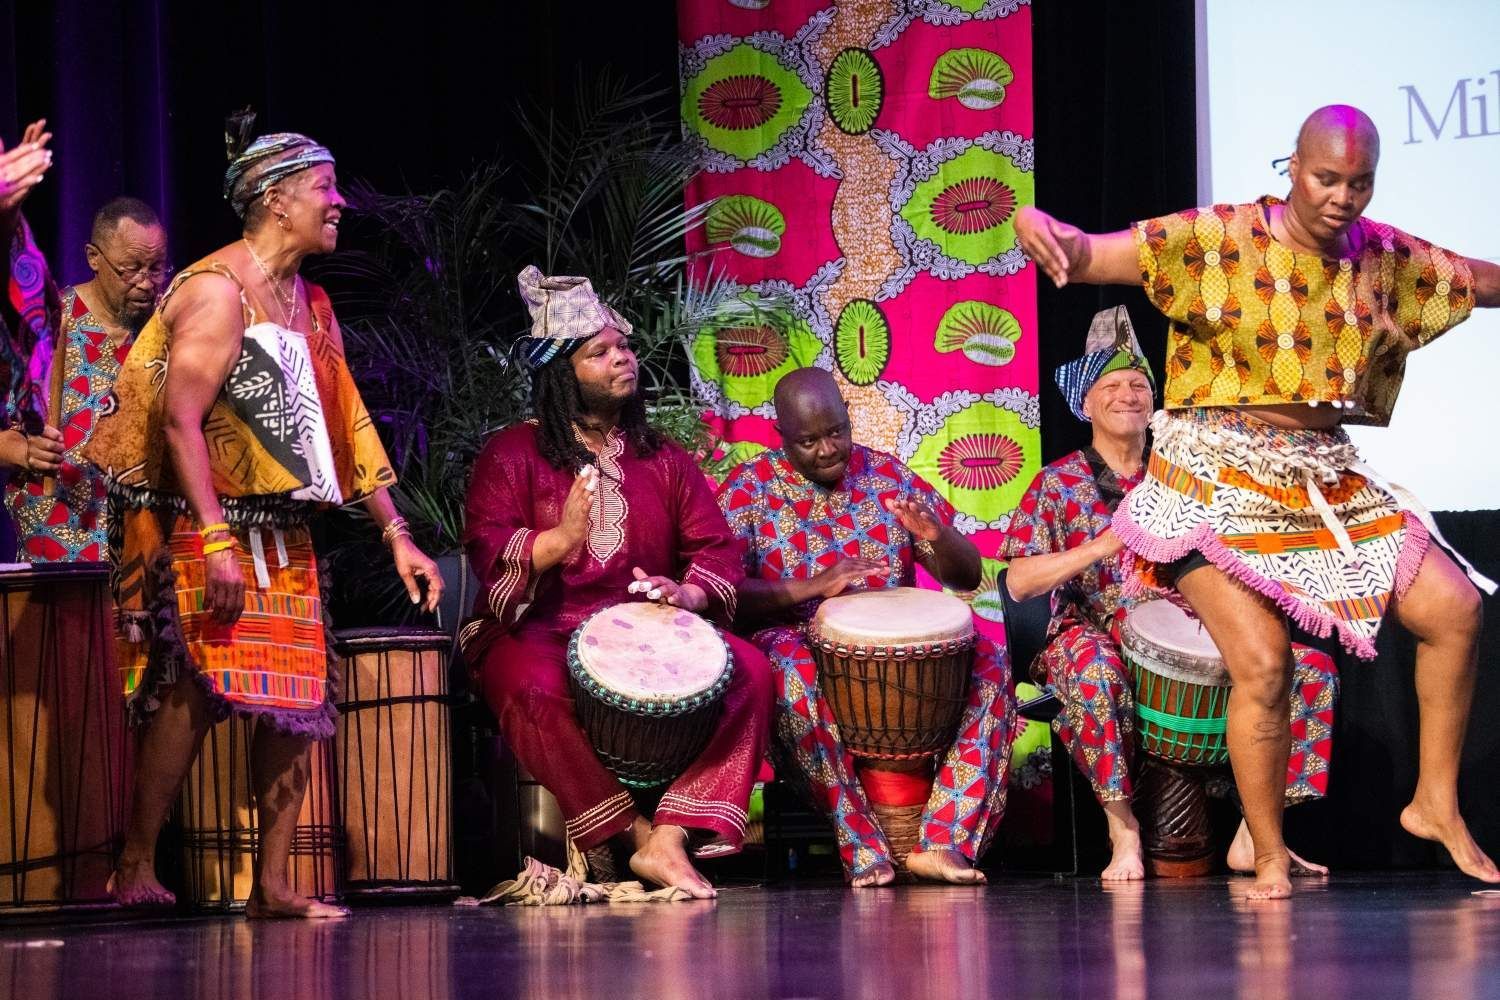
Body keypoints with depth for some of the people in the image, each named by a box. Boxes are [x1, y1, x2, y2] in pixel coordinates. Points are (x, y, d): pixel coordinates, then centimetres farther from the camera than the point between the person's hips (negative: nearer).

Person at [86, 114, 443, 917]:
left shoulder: (310, 304, 17)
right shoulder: (218, 290, -10)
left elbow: (345, 425, 20)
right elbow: (179, 418, -18)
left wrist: (396, 536, 15)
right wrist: (215, 543, -24)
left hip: (283, 534, 9)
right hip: (207, 527, -8)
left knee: (299, 700, 3)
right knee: (197, 685, -16)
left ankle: (272, 885, 9)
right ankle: (134, 872, -10)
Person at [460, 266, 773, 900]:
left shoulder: (662, 460, 16)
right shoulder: (512, 455, 3)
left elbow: (716, 549, 8)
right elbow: (487, 552, -11)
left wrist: (688, 594, -16)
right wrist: (557, 542, -31)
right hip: (537, 633, -4)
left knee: (749, 670, -22)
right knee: (537, 691, -39)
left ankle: (672, 837, -29)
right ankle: (636, 835, -26)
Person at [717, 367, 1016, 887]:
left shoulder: (888, 476, 10)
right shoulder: (748, 489, 2)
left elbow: (968, 577, 10)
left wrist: (937, 535, -14)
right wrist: (813, 586, -25)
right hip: (797, 639, -3)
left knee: (989, 662, -23)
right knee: (794, 673, -39)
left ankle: (942, 841, -29)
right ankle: (862, 847, -36)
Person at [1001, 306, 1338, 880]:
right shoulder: (1058, 484, 5)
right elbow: (1017, 582, -7)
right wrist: (1104, 543, -19)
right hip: (1093, 636, -4)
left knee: (1312, 668, -15)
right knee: (1094, 670, -43)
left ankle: (1255, 833, -15)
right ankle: (1123, 832, -32)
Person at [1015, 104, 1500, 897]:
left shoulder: (1385, 259, 4)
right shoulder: (1218, 241, -11)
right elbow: (1088, 255, -20)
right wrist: (1043, 229, -42)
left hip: (1328, 485, 6)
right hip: (1218, 484, -6)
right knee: (1262, 661, -18)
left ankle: (1436, 804, 15)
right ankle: (1270, 858, 0)